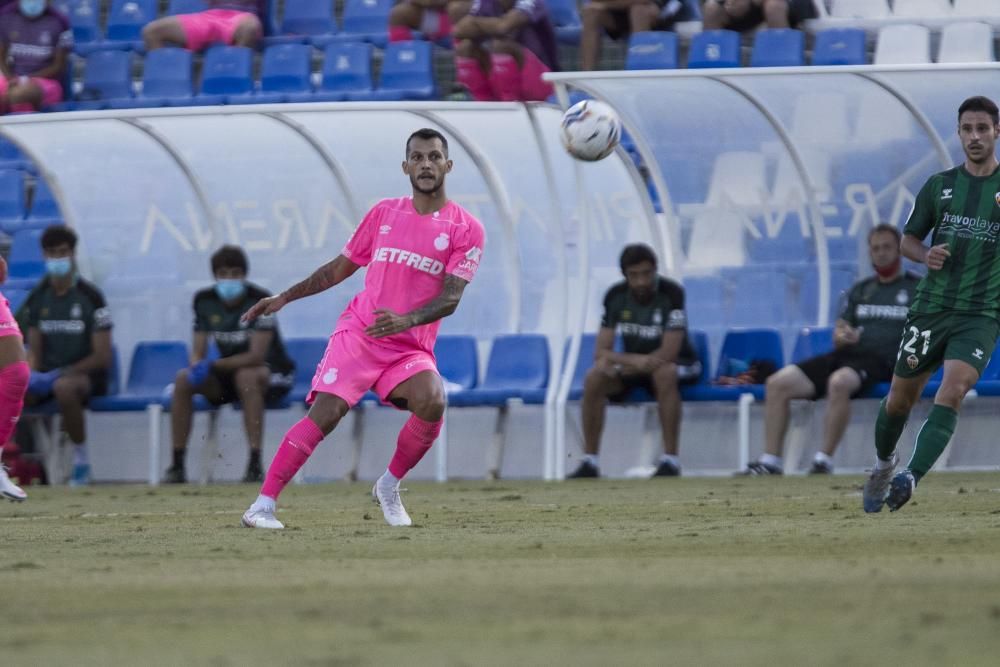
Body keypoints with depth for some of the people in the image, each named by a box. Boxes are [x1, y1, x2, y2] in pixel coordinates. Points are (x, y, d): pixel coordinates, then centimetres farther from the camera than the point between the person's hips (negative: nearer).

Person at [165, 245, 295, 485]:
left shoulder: (260, 300, -20)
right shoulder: (204, 301, -4)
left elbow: (256, 356, -27)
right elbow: (198, 353, -3)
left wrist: (213, 365, -32)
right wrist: (198, 368, -27)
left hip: (272, 374, -5)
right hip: (228, 373, 5)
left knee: (246, 376, -38)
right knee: (183, 379, -19)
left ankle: (255, 465, -37)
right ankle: (177, 465, -16)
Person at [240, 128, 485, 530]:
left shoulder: (466, 229, 0)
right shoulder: (384, 213, 10)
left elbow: (451, 297, -10)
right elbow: (340, 268, 21)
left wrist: (406, 320, -28)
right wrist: (284, 298, 18)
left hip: (411, 347, -1)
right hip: (357, 333, 1)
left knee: (432, 404, -29)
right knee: (324, 415, -17)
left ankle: (389, 487, -4)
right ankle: (262, 506, -17)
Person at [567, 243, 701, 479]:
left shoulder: (671, 294, -21)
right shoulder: (616, 296, -8)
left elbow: (668, 354, -26)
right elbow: (601, 352, -11)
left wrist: (625, 361, -25)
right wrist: (634, 360, -31)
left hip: (679, 365, -4)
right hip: (632, 366, 4)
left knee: (664, 373, -39)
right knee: (594, 378, -24)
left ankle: (670, 460, -35)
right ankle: (590, 462, -19)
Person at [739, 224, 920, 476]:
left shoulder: (917, 287, 8)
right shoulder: (860, 290, 25)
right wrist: (842, 337, -3)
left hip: (882, 360, -6)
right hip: (847, 353, 6)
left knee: (839, 382, -39)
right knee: (778, 383, -11)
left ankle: (824, 461, -33)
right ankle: (770, 462, -13)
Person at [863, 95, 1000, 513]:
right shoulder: (940, 185, 8)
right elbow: (907, 240, 15)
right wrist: (926, 255, -9)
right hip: (931, 307, 3)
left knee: (953, 391, -24)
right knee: (900, 398, 9)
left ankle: (911, 477, -31)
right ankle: (883, 463, 37)